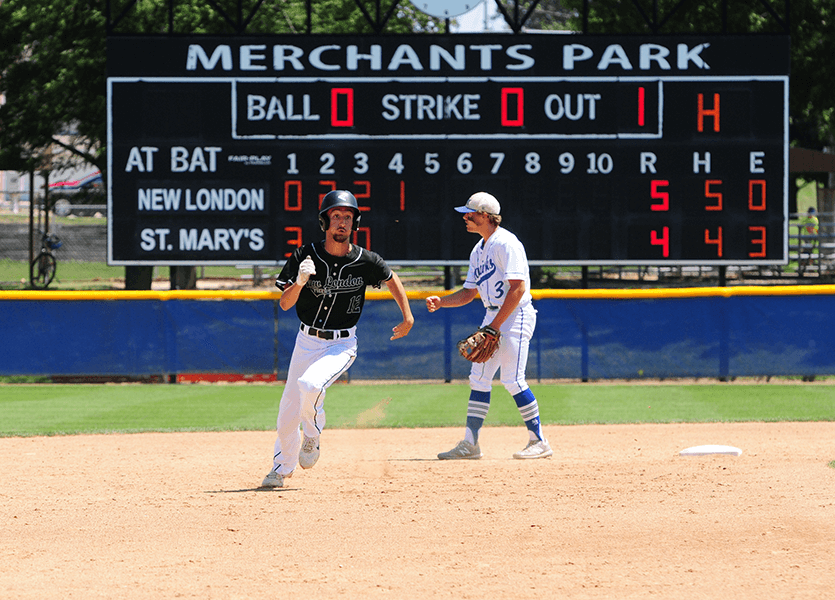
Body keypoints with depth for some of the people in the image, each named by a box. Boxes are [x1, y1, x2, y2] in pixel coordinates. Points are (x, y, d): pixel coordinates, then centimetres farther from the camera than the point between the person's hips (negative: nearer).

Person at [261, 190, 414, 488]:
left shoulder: (365, 261, -10)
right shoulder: (306, 256, -10)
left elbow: (391, 278, 12)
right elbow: (284, 303, -12)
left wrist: (408, 317, 12)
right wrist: (300, 282, -31)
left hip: (341, 345, -2)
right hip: (307, 341, 2)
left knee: (310, 385, -30)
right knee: (288, 410, 7)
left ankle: (312, 437, -1)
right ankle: (282, 468, 32)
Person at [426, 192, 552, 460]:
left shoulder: (506, 244, -14)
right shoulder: (479, 251, 16)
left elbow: (518, 288, -21)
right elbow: (469, 292, 20)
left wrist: (495, 326, -22)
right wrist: (440, 302, 2)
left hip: (515, 315, -9)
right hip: (493, 316, 9)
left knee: (513, 380, -12)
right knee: (479, 378, 6)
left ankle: (539, 442, -4)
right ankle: (470, 444, 8)